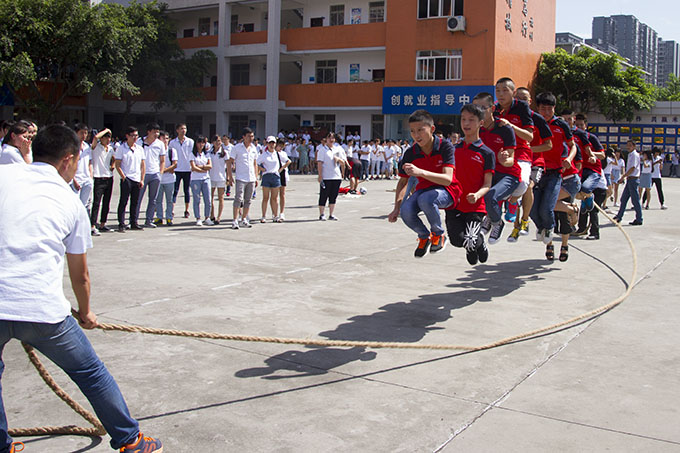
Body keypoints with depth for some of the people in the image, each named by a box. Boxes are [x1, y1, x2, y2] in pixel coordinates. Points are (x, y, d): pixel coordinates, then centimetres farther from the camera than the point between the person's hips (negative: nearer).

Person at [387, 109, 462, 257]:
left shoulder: (445, 146, -18)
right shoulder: (410, 153, -6)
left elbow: (448, 179, -29)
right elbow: (403, 181, 6)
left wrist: (421, 172, -43)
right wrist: (397, 208, -6)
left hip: (447, 190, -4)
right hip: (423, 189, 4)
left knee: (425, 199, -38)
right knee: (406, 211, -28)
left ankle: (438, 234, -8)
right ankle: (424, 237, 5)